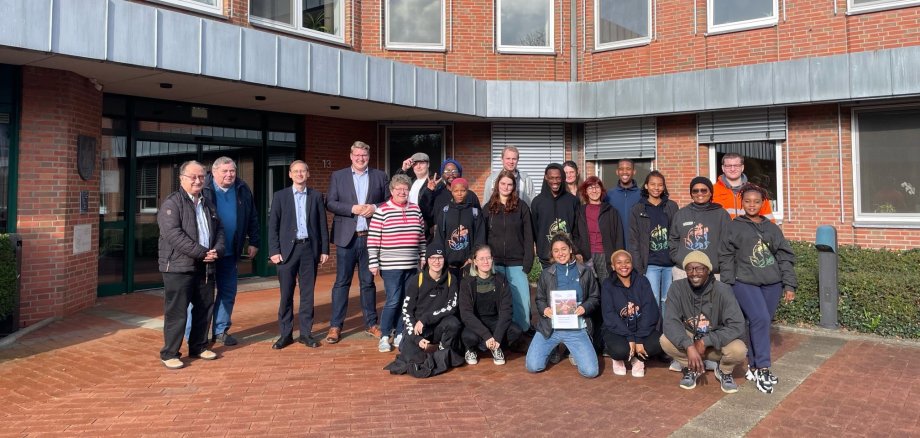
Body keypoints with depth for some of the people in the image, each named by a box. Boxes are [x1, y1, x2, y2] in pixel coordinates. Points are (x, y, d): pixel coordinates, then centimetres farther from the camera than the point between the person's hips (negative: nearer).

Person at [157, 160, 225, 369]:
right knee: (176, 311, -3)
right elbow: (173, 234, -18)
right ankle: (169, 354, 8)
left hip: (205, 267, 7)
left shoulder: (208, 204, 17)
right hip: (178, 267, -7)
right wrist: (202, 252, -19)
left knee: (205, 308, 13)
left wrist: (217, 250, -4)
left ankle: (198, 347, 28)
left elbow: (219, 230, 18)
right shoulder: (172, 203, -7)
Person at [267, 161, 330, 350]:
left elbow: (322, 225, 7)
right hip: (288, 248, -1)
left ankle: (306, 332, 14)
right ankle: (285, 334, 11)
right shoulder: (280, 196, 4)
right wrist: (274, 250, -7)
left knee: (307, 293, 6)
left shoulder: (316, 196, 7)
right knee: (286, 294, 2)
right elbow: (273, 225, 1)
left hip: (309, 248, 1)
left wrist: (324, 249, 3)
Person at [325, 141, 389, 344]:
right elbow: (330, 203, 0)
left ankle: (371, 323, 18)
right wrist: (352, 209, -14)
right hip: (346, 237, -1)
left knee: (368, 282, 10)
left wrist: (374, 208, -11)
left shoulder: (380, 176, 8)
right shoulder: (338, 176, 6)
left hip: (370, 237, 1)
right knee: (342, 282, 2)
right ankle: (335, 325, 9)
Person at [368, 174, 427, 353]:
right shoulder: (382, 211, -5)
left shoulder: (415, 210, 9)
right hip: (390, 265, -5)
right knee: (393, 301, -6)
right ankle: (384, 337, 8)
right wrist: (373, 263, -8)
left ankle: (400, 334, 21)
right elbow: (373, 239, -6)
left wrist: (423, 258, 15)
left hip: (411, 265, 5)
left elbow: (422, 237, 16)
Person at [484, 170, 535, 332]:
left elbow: (528, 236, 1)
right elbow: (482, 236, 9)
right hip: (494, 263, 1)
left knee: (522, 301, -5)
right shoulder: (489, 207, 9)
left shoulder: (521, 206, 3)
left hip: (516, 264, -1)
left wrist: (527, 262, -7)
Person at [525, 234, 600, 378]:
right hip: (550, 327, 1)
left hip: (576, 328, -1)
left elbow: (595, 298, 9)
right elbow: (540, 299, 12)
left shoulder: (585, 272, 6)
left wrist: (584, 307, -13)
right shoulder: (546, 274, 7)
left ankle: (573, 350, 21)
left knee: (590, 371, -13)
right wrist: (544, 309, -11)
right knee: (532, 366, -11)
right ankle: (555, 347, 22)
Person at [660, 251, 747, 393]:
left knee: (739, 350, -32)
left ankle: (724, 371, 5)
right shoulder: (677, 288, -17)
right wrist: (689, 346, -39)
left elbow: (737, 326, -26)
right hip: (689, 338, 1)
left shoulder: (722, 290, -21)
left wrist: (705, 341, -32)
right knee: (665, 341, -28)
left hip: (717, 344, -1)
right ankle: (690, 369, 3)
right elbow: (670, 322, -24)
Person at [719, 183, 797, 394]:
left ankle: (753, 366, 20)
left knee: (762, 323, 7)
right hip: (745, 283, -3)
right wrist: (727, 285, -4)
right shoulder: (734, 227, 5)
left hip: (771, 283, 4)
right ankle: (762, 369, -10)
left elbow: (785, 257, 11)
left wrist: (789, 284, 4)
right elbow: (726, 257, 3)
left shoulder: (772, 228, 13)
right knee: (760, 319, -18)